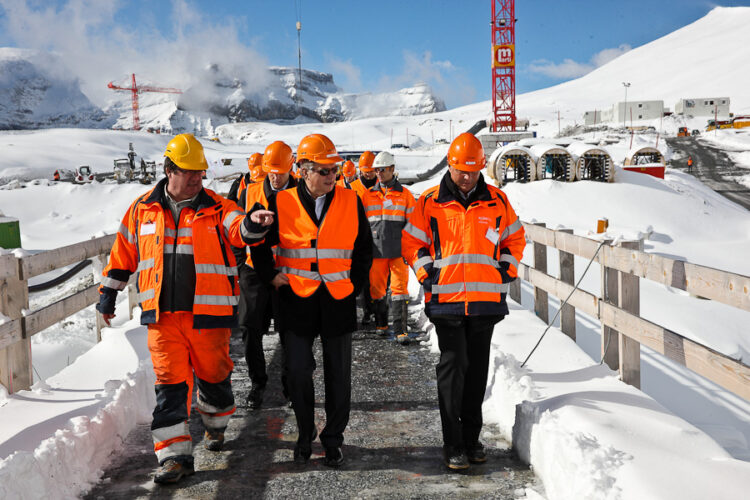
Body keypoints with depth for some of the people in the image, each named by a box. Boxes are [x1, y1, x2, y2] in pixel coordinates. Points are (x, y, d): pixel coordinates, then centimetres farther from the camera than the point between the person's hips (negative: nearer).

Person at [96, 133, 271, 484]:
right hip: (163, 314, 1)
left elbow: (237, 230, -18)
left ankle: (215, 425, 41)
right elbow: (123, 254, 16)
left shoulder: (216, 208, 1)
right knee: (170, 383, -1)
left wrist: (252, 223, -41)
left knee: (213, 373, 13)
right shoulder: (143, 209, 7)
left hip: (209, 312, -1)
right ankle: (175, 454, 6)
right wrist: (108, 294, 20)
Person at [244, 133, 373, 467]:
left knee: (338, 374, 8)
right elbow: (259, 243, 9)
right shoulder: (282, 204, -3)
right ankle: (305, 434, 26)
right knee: (298, 372, 4)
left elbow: (364, 248, 11)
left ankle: (333, 439, 24)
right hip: (297, 301, -1)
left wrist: (354, 283, 4)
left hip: (338, 301, 1)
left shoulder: (351, 202, 2)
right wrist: (271, 275, 1)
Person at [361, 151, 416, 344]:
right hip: (376, 250, 2)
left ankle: (401, 329, -2)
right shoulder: (368, 195, 10)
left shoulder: (405, 194, 4)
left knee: (399, 288, -5)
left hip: (398, 250, -2)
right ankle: (381, 324, 25)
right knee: (376, 288, 8)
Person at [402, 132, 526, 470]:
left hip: (487, 300, 3)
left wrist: (506, 270, 7)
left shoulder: (498, 201, 8)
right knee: (452, 367, -4)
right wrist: (426, 272, -2)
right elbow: (411, 242, 9)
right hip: (446, 299, -2)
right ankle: (453, 445, 4)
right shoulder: (429, 203, 2)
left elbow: (515, 238, 19)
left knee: (477, 369, 10)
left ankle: (472, 438, 22)